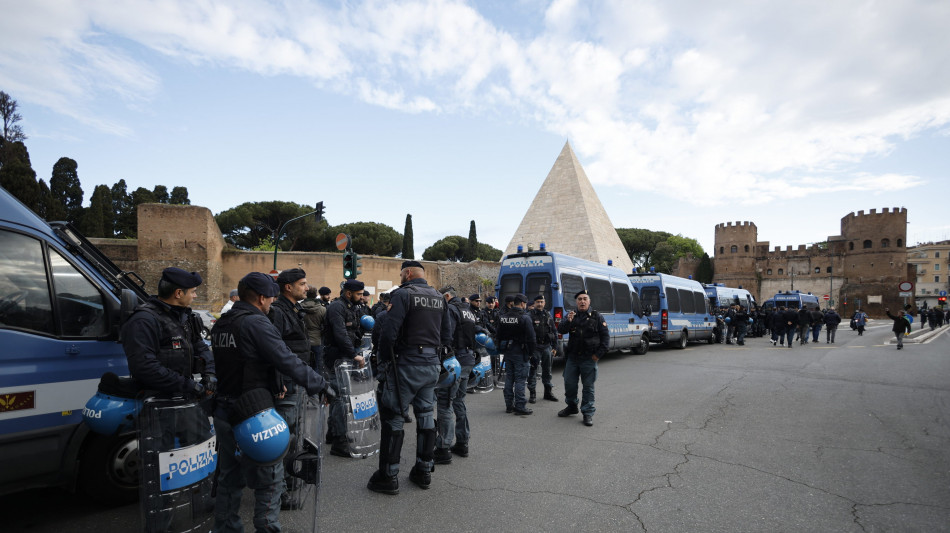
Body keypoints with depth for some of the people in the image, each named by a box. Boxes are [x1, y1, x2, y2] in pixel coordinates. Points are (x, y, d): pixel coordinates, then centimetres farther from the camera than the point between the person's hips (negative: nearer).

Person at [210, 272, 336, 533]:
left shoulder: (221, 324, 9)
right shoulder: (257, 323, -19)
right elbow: (289, 361, -24)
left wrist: (273, 384, 9)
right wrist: (322, 385, -16)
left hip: (223, 412, 9)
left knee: (230, 477, 22)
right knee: (270, 480, 5)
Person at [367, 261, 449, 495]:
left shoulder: (403, 294, -11)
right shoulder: (439, 298, 12)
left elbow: (389, 331, -19)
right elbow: (446, 335, 13)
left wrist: (385, 359, -6)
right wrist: (434, 354, 16)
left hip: (407, 364, -7)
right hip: (432, 365, 7)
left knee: (393, 418, 2)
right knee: (425, 415, 15)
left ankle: (388, 476, 9)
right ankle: (424, 471, 26)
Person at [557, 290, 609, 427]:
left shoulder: (596, 317, 1)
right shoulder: (572, 316, 10)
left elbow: (605, 336, 1)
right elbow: (560, 330, -1)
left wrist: (599, 354, -6)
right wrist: (568, 321, -21)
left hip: (589, 359, -3)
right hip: (572, 357, 3)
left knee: (588, 386, 2)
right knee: (569, 383, 11)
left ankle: (588, 413, 13)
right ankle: (571, 406, 32)